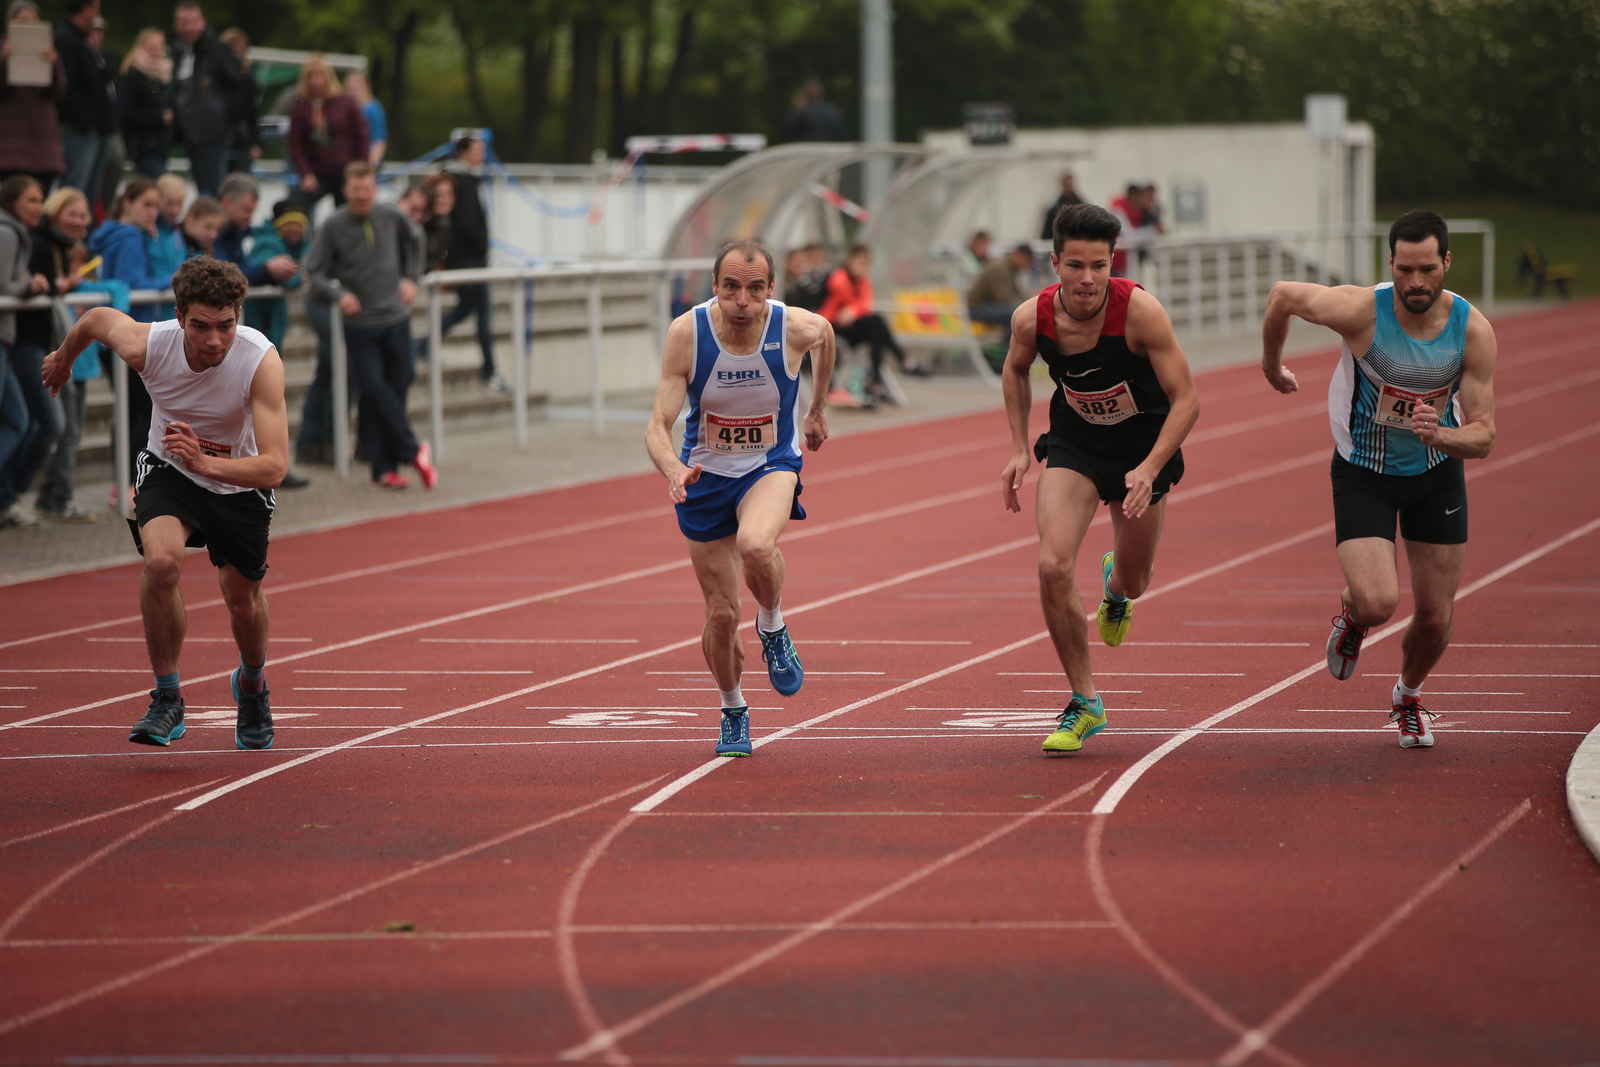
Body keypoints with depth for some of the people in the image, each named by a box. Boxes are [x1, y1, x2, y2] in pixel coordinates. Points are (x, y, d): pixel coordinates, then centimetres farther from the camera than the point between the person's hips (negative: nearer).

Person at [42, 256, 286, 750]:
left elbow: (274, 465, -38)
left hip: (238, 482, 0)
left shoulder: (262, 361, -34)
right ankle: (166, 699, -11)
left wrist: (206, 463, -54)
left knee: (242, 598, 10)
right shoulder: (146, 344, -28)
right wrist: (64, 357, 19)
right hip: (168, 469, 0)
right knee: (161, 560, -27)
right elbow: (97, 317, -2)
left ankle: (252, 685, 45)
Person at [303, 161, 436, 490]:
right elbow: (314, 272, -5)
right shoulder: (332, 227, -7)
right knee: (374, 391, -9)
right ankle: (413, 451, 3)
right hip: (359, 324, -3)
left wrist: (411, 280, 9)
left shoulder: (392, 218, 1)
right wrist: (338, 294, -20)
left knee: (397, 390, 4)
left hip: (396, 318, 3)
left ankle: (385, 467, 11)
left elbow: (412, 248, 22)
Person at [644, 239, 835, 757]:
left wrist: (817, 409, 20)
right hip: (705, 475, 1)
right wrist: (673, 471, -44)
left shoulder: (796, 327, -20)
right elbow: (658, 426, -22)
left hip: (771, 467, -1)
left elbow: (826, 334, 8)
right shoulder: (686, 334, -21)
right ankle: (733, 713, 34)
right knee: (721, 614, 5)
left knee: (755, 545, -36)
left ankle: (773, 626, -3)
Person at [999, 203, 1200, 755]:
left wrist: (1149, 470, -35)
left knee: (1134, 582, 13)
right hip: (1073, 444, 1)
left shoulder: (1139, 311, -30)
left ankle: (1115, 585, 55)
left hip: (1144, 444, -1)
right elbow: (1015, 370, 5)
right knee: (1053, 568, -18)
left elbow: (1186, 399, -24)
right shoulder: (1033, 317, -20)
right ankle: (1084, 703, -2)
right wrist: (1019, 449, -1)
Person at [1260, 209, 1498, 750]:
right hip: (1364, 475, -2)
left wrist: (1440, 436, -38)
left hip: (1437, 473, 2)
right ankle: (1351, 611, 18)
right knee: (1378, 603, -22)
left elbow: (1482, 437, -16)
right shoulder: (1361, 310, -27)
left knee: (1435, 619, 6)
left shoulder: (1473, 331, -20)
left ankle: (1408, 696, 40)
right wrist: (1271, 364, 9)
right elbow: (1282, 295, -7)